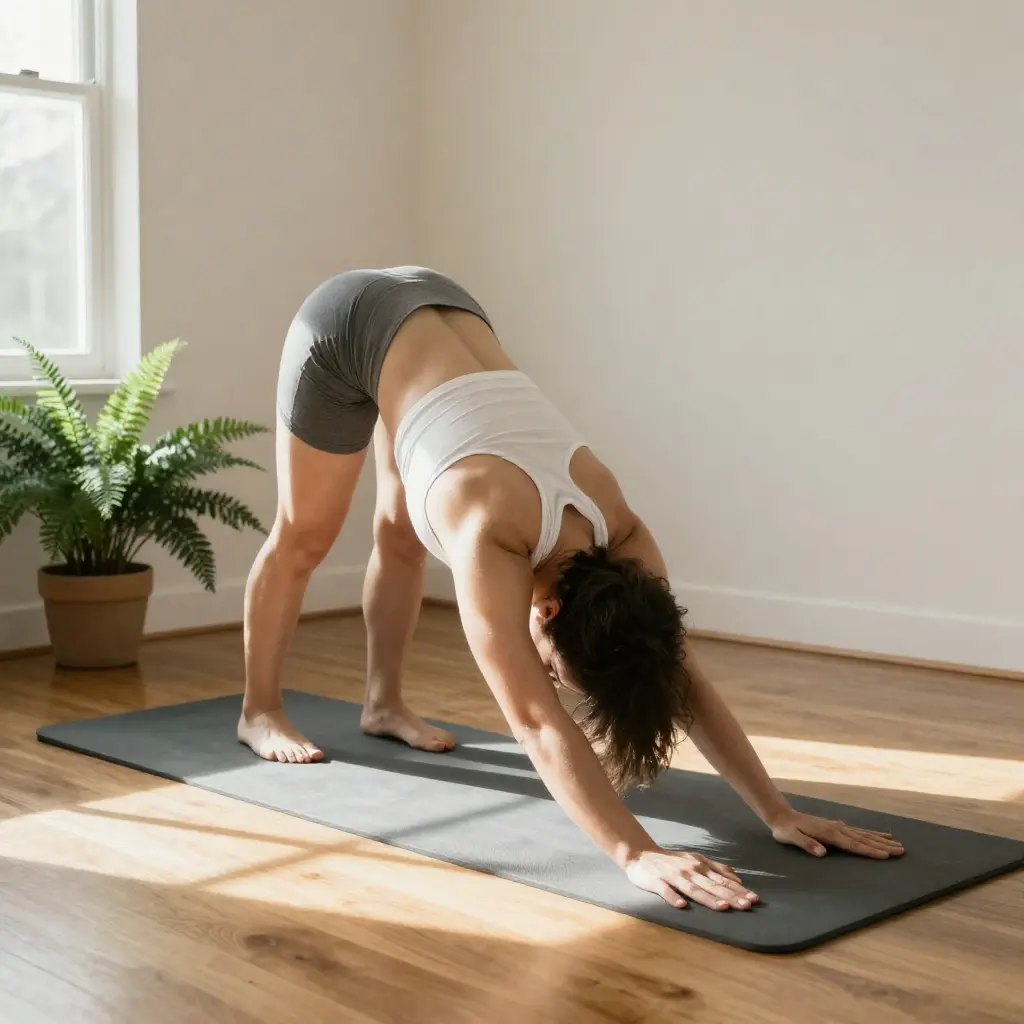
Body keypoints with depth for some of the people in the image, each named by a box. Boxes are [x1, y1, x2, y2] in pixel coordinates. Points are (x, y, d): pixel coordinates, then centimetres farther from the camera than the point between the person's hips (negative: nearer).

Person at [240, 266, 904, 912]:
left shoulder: (617, 528, -22)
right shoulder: (492, 541, -38)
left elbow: (686, 682, -20)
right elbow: (537, 724, -45)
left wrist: (778, 813, -24)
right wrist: (636, 854, -52)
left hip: (441, 310, 5)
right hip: (348, 329, -4)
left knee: (403, 535, 18)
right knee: (304, 539, 12)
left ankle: (384, 703, 36)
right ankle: (260, 710, 32)